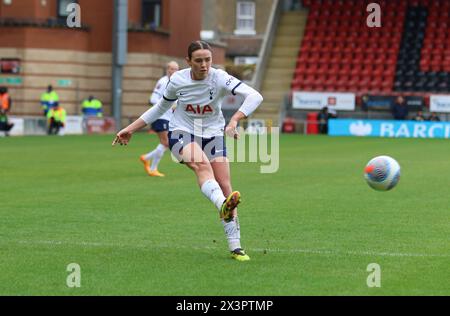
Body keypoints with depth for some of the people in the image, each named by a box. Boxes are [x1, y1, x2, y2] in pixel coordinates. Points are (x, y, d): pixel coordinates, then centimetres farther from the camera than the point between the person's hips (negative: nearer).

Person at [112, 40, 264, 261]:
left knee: (225, 187, -9)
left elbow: (254, 96, -28)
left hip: (213, 135, 2)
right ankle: (223, 205, -62)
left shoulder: (220, 78, -16)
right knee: (202, 164, -35)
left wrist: (234, 120, -43)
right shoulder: (177, 80, -9)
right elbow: (161, 107, 10)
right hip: (181, 133, -1)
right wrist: (131, 129, 9)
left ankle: (235, 247, -3)